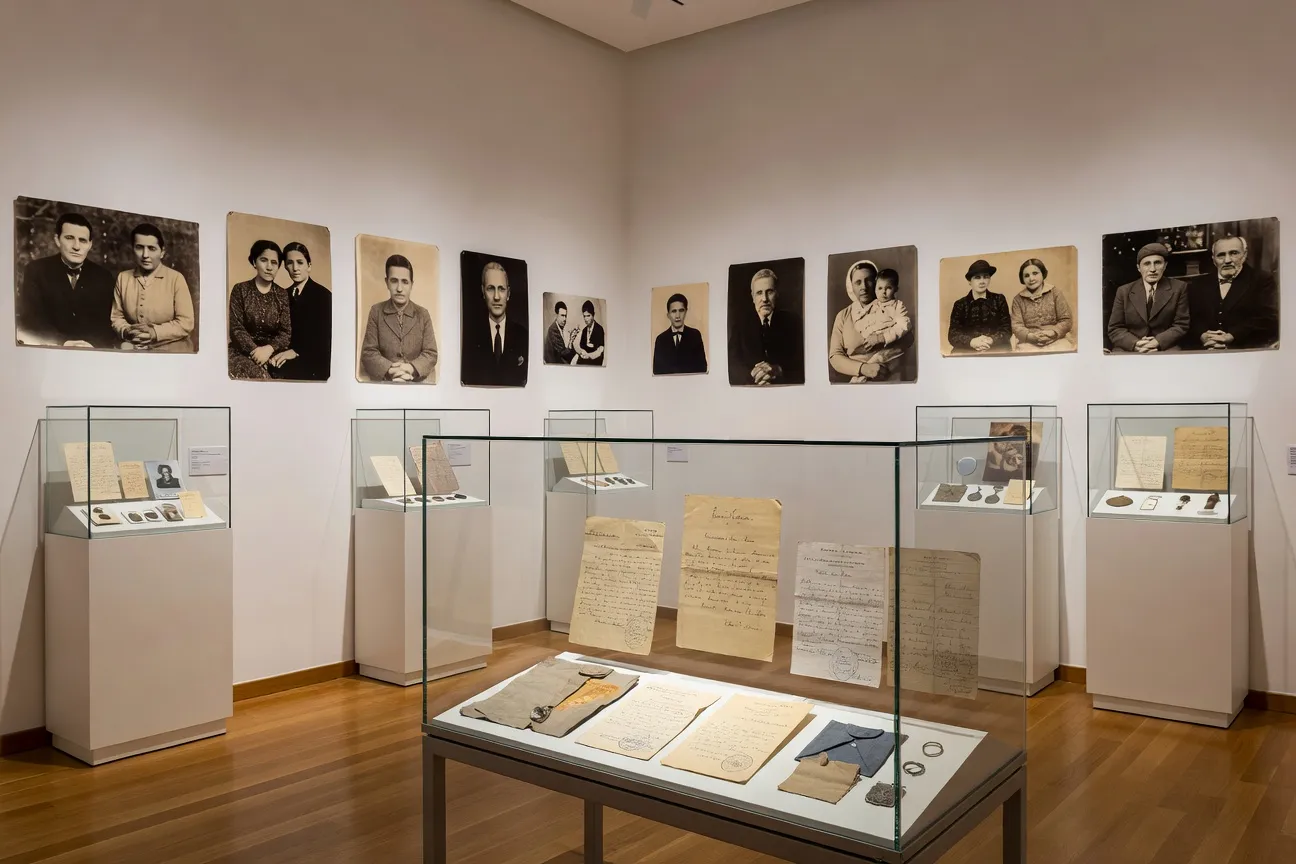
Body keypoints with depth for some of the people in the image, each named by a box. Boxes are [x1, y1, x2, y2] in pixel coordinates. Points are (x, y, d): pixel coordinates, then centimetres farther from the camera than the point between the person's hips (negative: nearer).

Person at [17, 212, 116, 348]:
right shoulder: (36, 270, 2)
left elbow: (108, 322, -1)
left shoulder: (103, 277, 6)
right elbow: (31, 319, -7)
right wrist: (62, 344, -24)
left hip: (91, 354, 1)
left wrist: (94, 346, -22)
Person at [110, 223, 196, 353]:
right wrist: (126, 331, -9)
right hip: (134, 349, 3)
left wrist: (155, 332, -17)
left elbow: (186, 323, -7)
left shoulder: (176, 278, -4)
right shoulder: (123, 278, 9)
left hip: (172, 351, -3)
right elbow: (116, 317, 11)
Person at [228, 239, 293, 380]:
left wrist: (268, 349, -20)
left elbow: (286, 333, 0)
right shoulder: (240, 290, 4)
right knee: (258, 375, -33)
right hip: (243, 351, -2)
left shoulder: (283, 295, 8)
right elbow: (236, 328, -3)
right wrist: (255, 350, -19)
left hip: (273, 353, 2)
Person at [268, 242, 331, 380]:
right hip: (290, 359, 5)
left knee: (278, 372, -24)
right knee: (268, 369, -19)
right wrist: (275, 353, -7)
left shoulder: (323, 295, -4)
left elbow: (325, 336, -9)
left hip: (314, 362, -4)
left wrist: (296, 351, -17)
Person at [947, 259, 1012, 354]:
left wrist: (991, 341, -15)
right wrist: (972, 342, -21)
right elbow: (953, 335, -1)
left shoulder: (999, 300, 13)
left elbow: (1007, 330, 5)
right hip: (967, 351, 0)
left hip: (997, 350, 0)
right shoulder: (960, 304, 10)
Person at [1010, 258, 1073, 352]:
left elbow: (1066, 320, 4)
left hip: (1057, 340, 0)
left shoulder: (1055, 293, 9)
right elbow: (1016, 325, 2)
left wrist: (1053, 333, -15)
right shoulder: (1018, 299, 11)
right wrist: (1030, 336, -18)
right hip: (1029, 342, 0)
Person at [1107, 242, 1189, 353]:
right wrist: (1136, 344, -15)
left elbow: (1181, 326, 3)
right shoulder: (1124, 291, 9)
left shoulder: (1179, 288, 8)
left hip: (1165, 349, 0)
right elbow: (1115, 328, 4)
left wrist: (1157, 342, -14)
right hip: (1128, 350, 0)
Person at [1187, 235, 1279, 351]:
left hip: (1246, 349, -3)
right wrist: (1203, 336, -13)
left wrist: (1230, 337, -15)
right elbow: (1191, 319, 9)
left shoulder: (1263, 280, 9)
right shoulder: (1198, 285, 18)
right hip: (1203, 348, 3)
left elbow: (1268, 319, -3)